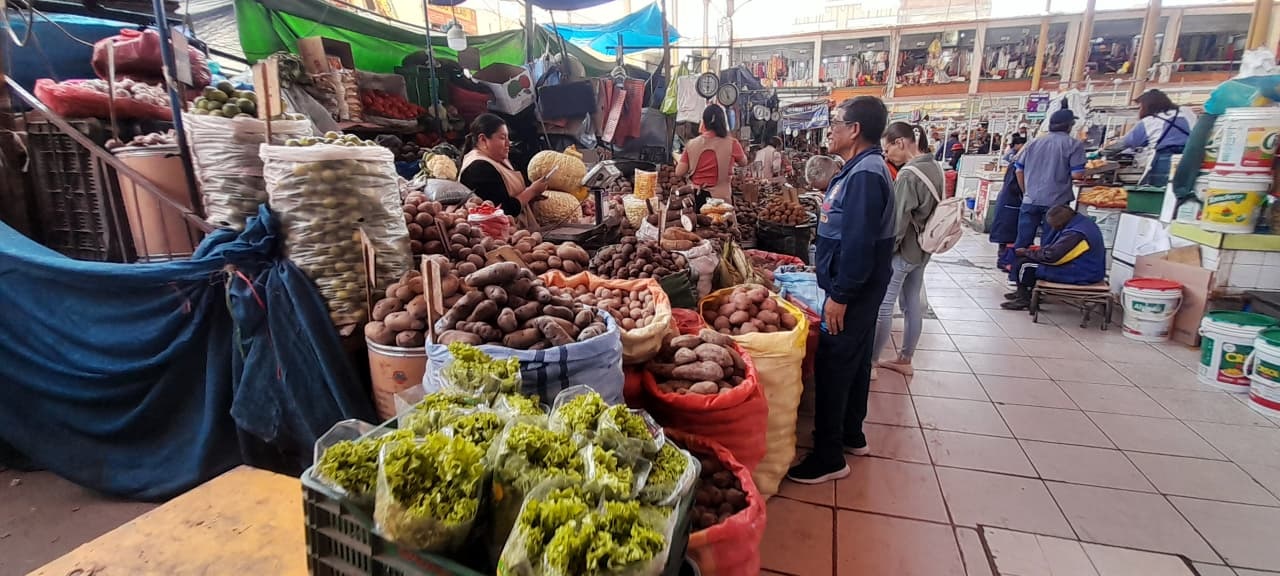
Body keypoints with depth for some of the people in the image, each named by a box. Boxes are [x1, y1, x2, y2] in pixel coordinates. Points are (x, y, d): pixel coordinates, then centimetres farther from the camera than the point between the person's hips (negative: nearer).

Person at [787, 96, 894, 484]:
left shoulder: (865, 175, -21)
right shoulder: (862, 169, 12)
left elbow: (859, 244, -26)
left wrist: (839, 295, -23)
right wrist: (826, 266, 22)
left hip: (853, 291, -11)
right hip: (859, 288, 11)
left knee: (832, 367, -4)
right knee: (853, 361, 19)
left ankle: (828, 457, 7)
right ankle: (851, 434, 35)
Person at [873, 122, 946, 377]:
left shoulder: (908, 175, -22)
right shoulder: (935, 167, 6)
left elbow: (897, 223, -22)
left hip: (903, 250, -9)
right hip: (922, 248, 9)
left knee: (882, 307, 0)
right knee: (912, 303, 16)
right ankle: (905, 359, 29)